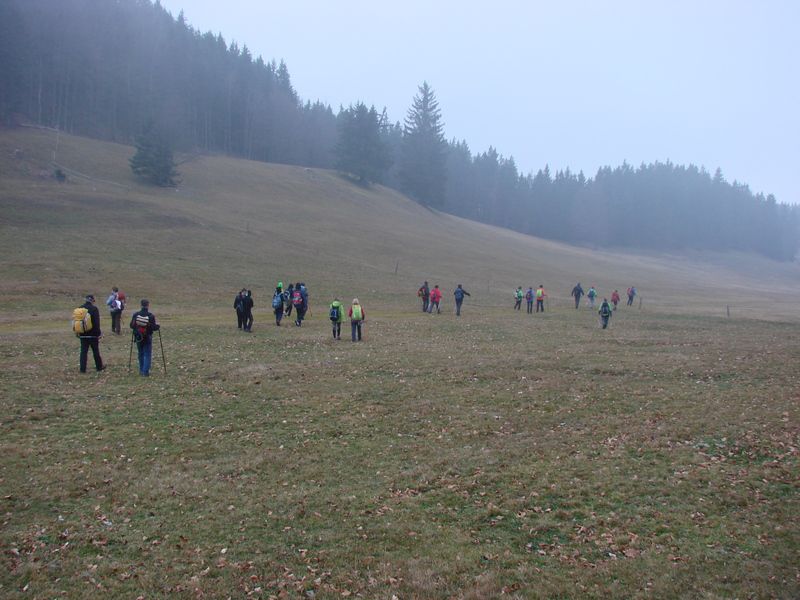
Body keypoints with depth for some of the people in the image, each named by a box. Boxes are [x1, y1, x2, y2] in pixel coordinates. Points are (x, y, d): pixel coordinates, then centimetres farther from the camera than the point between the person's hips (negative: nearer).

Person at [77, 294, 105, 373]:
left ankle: (82, 369, 4)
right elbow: (97, 323, -16)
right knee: (96, 351, 9)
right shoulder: (94, 309, -13)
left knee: (83, 351, 6)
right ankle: (99, 366, 20)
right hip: (93, 334, -4)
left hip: (83, 334, 4)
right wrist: (99, 333, -10)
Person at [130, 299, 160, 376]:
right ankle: (145, 372, -1)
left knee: (141, 354, 18)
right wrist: (158, 326, 6)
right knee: (147, 355, 5)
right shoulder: (151, 316, -16)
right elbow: (154, 328, -15)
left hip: (138, 338, 3)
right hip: (147, 338, -3)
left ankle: (141, 370, 24)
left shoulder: (135, 314, -7)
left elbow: (131, 326, -1)